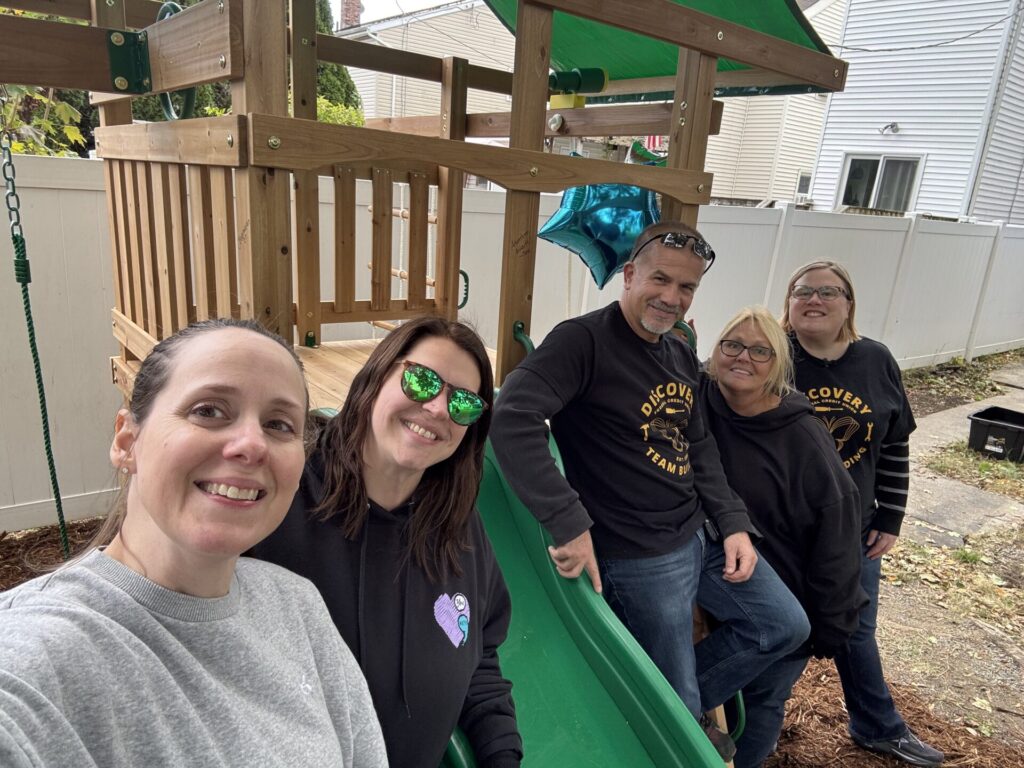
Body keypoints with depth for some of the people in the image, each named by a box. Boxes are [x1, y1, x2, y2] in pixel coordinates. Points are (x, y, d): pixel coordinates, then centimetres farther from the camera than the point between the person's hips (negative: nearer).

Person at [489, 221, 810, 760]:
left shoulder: (682, 356, 8)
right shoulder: (584, 340, -20)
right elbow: (511, 418, -33)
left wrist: (733, 523, 4)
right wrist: (569, 522, -35)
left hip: (702, 536, 8)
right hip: (639, 558, -8)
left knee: (784, 627, 18)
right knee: (673, 706, 7)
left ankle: (684, 708, 35)